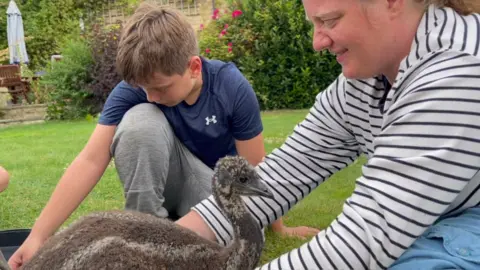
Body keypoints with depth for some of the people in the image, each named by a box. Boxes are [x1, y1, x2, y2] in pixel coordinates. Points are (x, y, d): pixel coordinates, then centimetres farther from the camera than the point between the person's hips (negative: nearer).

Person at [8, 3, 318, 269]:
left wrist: (279, 227, -5)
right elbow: (91, 161, -28)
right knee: (140, 120, -31)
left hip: (216, 182, -1)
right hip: (161, 180, 1)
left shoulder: (232, 87, -24)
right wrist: (38, 236, -34)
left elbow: (255, 168, -17)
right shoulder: (132, 90, -22)